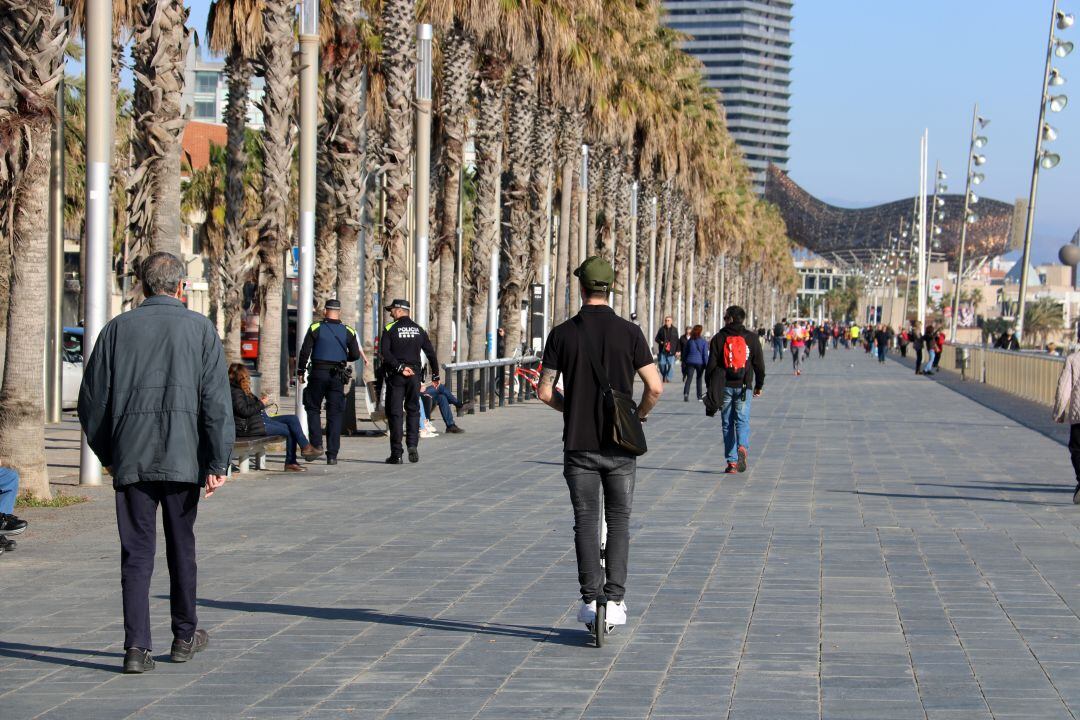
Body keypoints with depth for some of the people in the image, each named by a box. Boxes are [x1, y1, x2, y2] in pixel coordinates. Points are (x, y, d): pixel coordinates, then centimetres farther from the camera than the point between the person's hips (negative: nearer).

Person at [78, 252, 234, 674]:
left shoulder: (118, 329, 7)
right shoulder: (199, 329, 2)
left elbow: (91, 399, 8)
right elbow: (217, 400, -5)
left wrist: (107, 454, 20)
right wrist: (218, 462, -4)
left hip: (130, 459, 1)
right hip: (183, 456, -1)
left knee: (136, 552, 2)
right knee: (181, 545, 14)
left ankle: (137, 647, -6)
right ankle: (185, 635, 26)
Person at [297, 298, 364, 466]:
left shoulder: (315, 328, -3)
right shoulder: (348, 332, 2)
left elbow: (305, 352, -5)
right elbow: (355, 355, 4)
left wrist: (300, 372, 5)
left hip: (318, 373, -2)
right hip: (338, 376, 2)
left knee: (313, 408, 14)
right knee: (335, 414, 4)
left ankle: (316, 443, -1)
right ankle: (332, 455, 1)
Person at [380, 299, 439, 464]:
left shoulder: (390, 329, -3)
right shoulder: (419, 330, 9)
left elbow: (384, 353, -16)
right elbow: (431, 353, 9)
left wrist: (399, 367, -14)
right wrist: (435, 376, 15)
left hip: (395, 376, -3)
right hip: (415, 376, 3)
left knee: (395, 413, 1)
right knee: (413, 410, 13)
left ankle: (396, 454, -2)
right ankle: (412, 445, -4)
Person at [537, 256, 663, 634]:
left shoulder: (562, 334, -3)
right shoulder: (629, 333, -4)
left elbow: (545, 391, -1)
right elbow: (655, 386, -8)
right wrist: (639, 415, 12)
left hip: (579, 444, 0)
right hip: (620, 445, 0)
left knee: (586, 521, 7)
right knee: (618, 520, 10)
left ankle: (590, 601, 3)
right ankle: (615, 601, 4)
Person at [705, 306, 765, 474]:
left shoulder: (719, 338, -1)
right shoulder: (751, 338, 4)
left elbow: (711, 365, -1)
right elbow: (759, 365, 7)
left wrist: (711, 389, 6)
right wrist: (759, 385, 18)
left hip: (725, 387, 0)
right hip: (743, 387, 1)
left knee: (727, 424, 7)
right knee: (742, 420, 2)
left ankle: (731, 461, 3)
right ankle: (742, 448, -27)